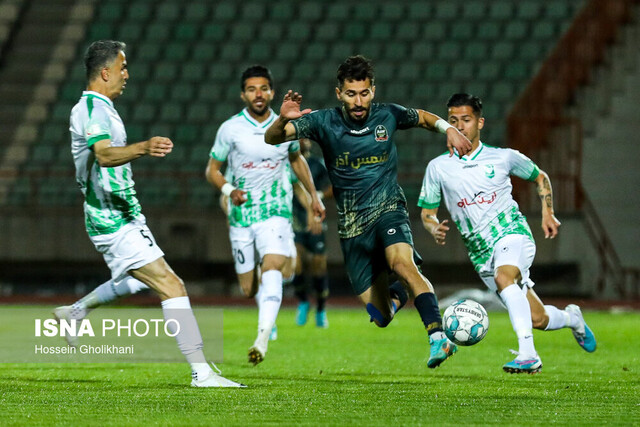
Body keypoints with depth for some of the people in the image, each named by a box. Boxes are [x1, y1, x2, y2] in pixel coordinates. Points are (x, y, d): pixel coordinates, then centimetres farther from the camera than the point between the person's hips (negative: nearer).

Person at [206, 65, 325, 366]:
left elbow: (297, 159, 23)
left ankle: (262, 339, -37)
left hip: (276, 213, -1)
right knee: (249, 290, 4)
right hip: (241, 215, 1)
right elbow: (212, 169, 4)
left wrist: (314, 196, 22)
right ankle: (269, 318, 41)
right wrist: (229, 189, -15)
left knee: (272, 268, -26)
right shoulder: (230, 129, -3)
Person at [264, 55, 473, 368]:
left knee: (401, 262, -35)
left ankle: (438, 338, -41)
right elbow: (272, 139, -11)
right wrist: (282, 120, -33)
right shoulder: (325, 122, -6)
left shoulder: (387, 116, -1)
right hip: (352, 225, 1)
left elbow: (422, 118, 21)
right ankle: (398, 293, 38)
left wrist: (448, 129, 1)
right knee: (381, 318, 0)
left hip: (388, 210, -1)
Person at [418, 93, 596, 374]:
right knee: (537, 319, -1)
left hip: (512, 233, -3)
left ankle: (528, 355, -42)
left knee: (503, 276, -37)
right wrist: (435, 229, -12)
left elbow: (539, 177, 20)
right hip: (481, 253, 3)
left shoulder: (504, 158, 2)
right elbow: (427, 212, 10)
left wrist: (547, 213, 8)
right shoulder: (438, 168, 4)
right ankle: (571, 318, 35)